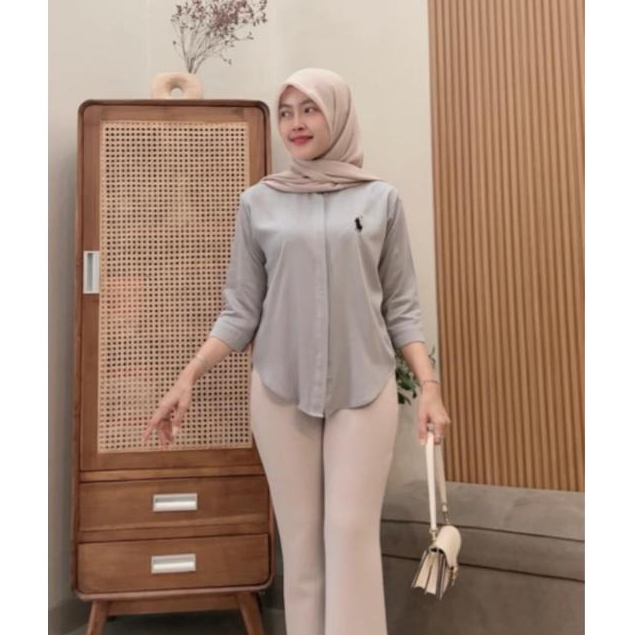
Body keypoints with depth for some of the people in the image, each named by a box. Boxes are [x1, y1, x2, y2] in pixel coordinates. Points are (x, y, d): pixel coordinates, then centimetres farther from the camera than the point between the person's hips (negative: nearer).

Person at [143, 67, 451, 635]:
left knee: (353, 533, 0)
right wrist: (188, 379, -3)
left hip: (364, 388, 0)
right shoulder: (259, 202, 5)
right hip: (280, 390, 1)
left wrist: (429, 384, -6)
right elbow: (241, 311, 5)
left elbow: (401, 307, 4)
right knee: (300, 535, 8)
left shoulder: (381, 199, 4)